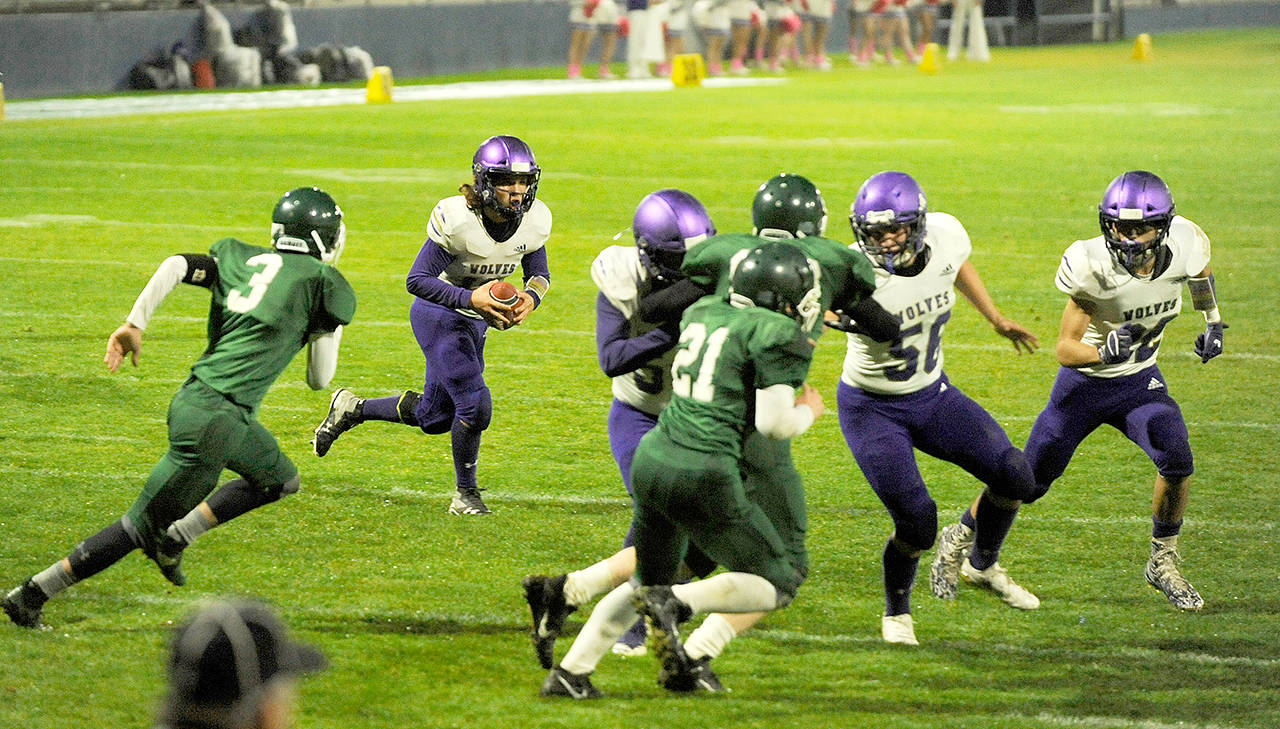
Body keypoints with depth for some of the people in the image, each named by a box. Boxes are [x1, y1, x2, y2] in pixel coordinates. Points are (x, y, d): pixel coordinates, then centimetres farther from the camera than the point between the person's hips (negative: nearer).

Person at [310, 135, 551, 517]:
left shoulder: (534, 220, -10)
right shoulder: (457, 218, -28)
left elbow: (539, 274, 5)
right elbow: (417, 280, -23)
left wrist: (531, 297, -19)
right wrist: (469, 299, -35)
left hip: (473, 322, 7)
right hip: (439, 315, -7)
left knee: (434, 417, 13)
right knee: (474, 403, -17)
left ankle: (352, 409, 35)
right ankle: (466, 495, 3)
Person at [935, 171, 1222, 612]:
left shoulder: (1183, 248, -18)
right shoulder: (1096, 268, -30)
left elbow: (1201, 274, 11)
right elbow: (1065, 349, -26)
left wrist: (1214, 324, 3)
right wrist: (1104, 352, -45)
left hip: (1140, 381, 3)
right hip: (1085, 383, -3)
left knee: (1177, 462, -22)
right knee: (1028, 483, 6)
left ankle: (1163, 563, 0)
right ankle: (961, 537, 34)